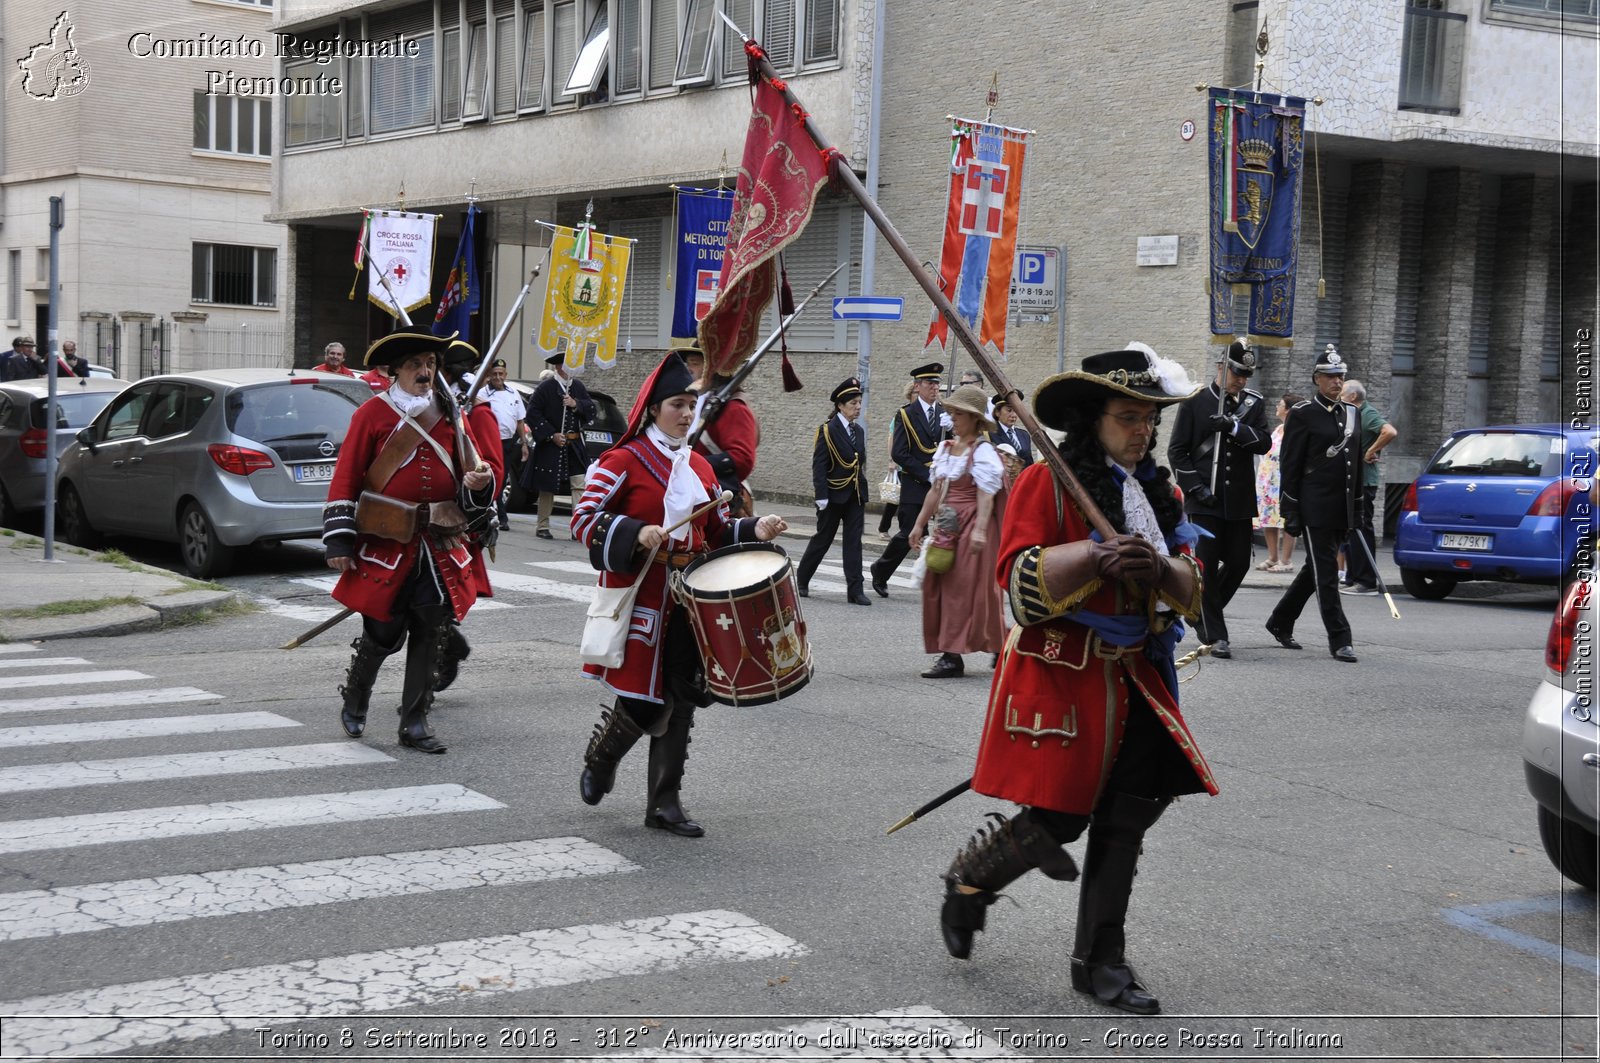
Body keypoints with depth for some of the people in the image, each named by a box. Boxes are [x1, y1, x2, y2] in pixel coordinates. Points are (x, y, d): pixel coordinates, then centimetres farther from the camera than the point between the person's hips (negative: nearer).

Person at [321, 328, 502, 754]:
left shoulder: (452, 415, 10)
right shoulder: (372, 414, -1)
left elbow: (475, 472, 12)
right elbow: (345, 480, -1)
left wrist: (479, 484, -13)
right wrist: (339, 540, -7)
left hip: (441, 549, 3)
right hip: (385, 547, -3)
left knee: (430, 636, 3)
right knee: (383, 634, 2)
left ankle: (414, 723, 13)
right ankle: (354, 701, 29)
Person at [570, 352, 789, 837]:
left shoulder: (700, 467, 13)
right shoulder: (624, 460, -6)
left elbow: (717, 532, 19)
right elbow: (584, 519, -9)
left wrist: (754, 530, 0)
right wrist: (636, 534, -24)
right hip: (639, 594, -6)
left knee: (681, 699, 4)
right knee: (644, 701, -4)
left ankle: (665, 803, 13)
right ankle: (599, 760, 28)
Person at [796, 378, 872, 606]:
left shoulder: (858, 431, 10)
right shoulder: (827, 430, -10)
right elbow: (818, 465, -13)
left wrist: (863, 496, 14)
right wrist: (821, 497, -19)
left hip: (855, 495, 5)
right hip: (834, 495, -5)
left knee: (854, 541, 0)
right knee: (822, 539, 5)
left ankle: (855, 590, -1)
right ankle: (801, 580, 22)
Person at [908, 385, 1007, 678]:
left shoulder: (983, 451, -10)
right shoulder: (945, 447, 13)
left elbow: (986, 495, -18)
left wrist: (979, 530, -27)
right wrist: (920, 524, 17)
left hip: (969, 526, -8)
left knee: (962, 590, -6)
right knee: (938, 588, 7)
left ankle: (953, 656, -5)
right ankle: (948, 652, 13)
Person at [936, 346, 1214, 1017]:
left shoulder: (1158, 492, 12)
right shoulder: (1047, 483, -8)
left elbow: (1191, 590, 10)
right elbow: (1020, 579, -15)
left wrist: (1161, 569, -13)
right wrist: (1097, 554, -26)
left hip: (1135, 677, 6)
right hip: (1060, 675, -6)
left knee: (1125, 823, 6)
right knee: (1056, 821, -6)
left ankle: (1100, 961, 19)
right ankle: (966, 884, 24)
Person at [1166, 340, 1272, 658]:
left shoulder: (1254, 403, 8)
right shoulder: (1194, 402, 0)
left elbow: (1264, 443, -5)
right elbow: (1177, 451, -1)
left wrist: (1234, 426, -19)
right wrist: (1196, 487, -10)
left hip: (1239, 501, 3)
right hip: (1204, 501, -3)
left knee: (1239, 562, 6)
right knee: (1207, 565, -4)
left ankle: (1203, 612, 30)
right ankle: (1216, 635, 1)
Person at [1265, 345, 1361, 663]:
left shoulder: (1353, 413, 14)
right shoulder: (1302, 415, -5)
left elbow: (1356, 463, 19)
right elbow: (1289, 467, -7)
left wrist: (1358, 508, 16)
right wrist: (1290, 512, -11)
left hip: (1341, 510, 7)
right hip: (1315, 508, -7)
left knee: (1315, 570, 14)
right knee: (1326, 574, -5)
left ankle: (1280, 623, 29)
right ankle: (1339, 639, -2)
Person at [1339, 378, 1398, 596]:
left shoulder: (1368, 414, -11)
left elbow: (1390, 432, -27)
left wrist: (1371, 452, -19)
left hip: (1363, 482, -10)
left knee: (1361, 530, -8)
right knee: (1350, 530, 12)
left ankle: (1367, 582, -7)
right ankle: (1352, 579, 18)